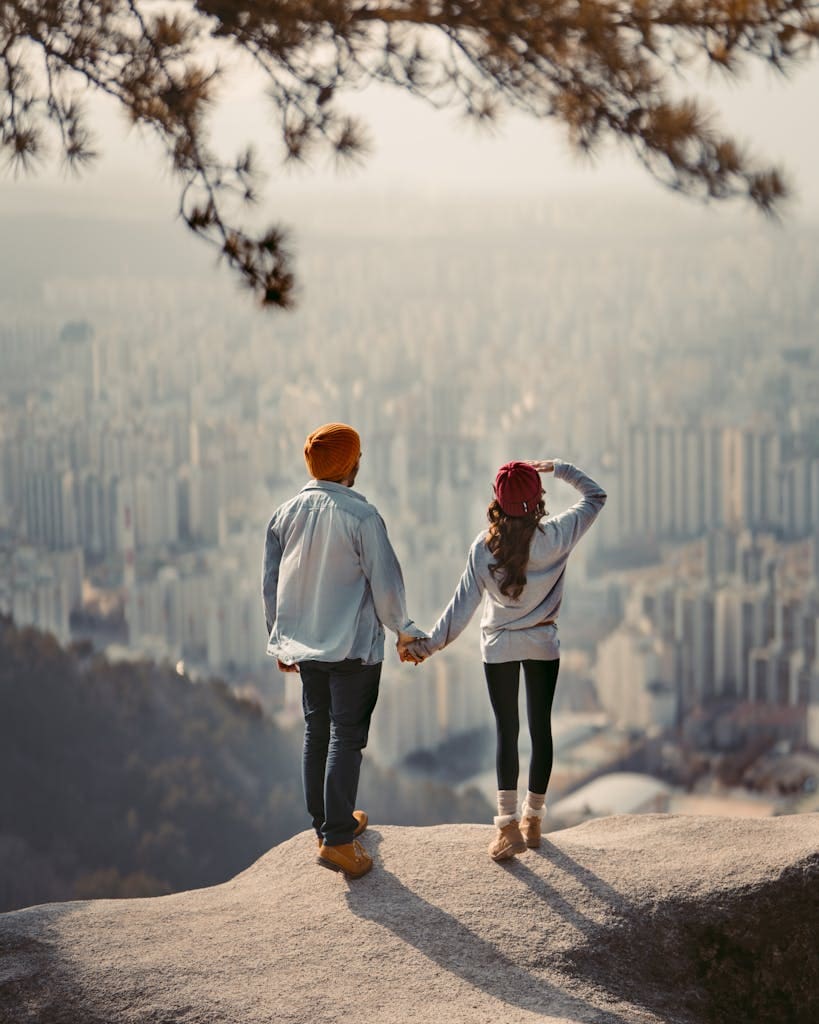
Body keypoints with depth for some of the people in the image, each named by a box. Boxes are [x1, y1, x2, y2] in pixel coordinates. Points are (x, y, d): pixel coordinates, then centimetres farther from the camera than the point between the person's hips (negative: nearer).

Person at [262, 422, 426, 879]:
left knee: (317, 733, 17)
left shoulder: (286, 515, 2)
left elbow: (271, 584, 9)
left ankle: (329, 822, 27)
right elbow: (385, 583, -12)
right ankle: (337, 840, -4)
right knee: (346, 738, -2)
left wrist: (281, 643, 20)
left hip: (304, 645, 6)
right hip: (354, 645, -6)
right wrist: (401, 629, 5)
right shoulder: (360, 516, -15)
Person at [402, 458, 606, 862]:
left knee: (506, 731, 4)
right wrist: (557, 467, 6)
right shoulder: (555, 537, -14)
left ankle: (508, 824, -5)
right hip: (544, 646, 1)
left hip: (498, 647, -1)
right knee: (540, 729, 11)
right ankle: (533, 819, 19)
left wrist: (429, 644, -10)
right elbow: (596, 496, 1)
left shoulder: (484, 548, -16)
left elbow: (462, 605, -15)